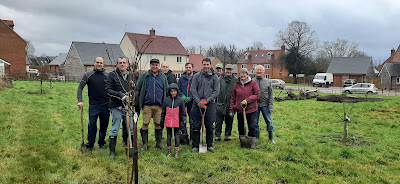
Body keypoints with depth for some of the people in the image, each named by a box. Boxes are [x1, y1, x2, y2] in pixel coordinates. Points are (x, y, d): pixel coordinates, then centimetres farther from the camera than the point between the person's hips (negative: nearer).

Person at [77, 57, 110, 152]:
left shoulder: (107, 75, 4)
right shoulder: (88, 75, 5)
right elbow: (80, 88, 4)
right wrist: (80, 100, -9)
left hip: (105, 105, 1)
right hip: (93, 105, -1)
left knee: (104, 125, 9)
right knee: (92, 125, 0)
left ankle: (102, 143, 26)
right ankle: (90, 145, 13)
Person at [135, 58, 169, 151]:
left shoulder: (163, 77, 11)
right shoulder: (144, 76, 6)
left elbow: (167, 90, 17)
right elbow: (137, 89, 9)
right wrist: (137, 101, 1)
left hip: (159, 105, 2)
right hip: (147, 105, -1)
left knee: (158, 124, 6)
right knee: (145, 124, 0)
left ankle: (159, 142, 19)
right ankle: (144, 143, 11)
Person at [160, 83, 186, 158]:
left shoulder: (180, 100, -2)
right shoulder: (166, 100, 2)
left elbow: (183, 112, 2)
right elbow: (163, 112, 9)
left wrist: (183, 121, -1)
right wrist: (162, 121, 9)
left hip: (176, 122, -2)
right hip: (168, 122, 2)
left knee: (177, 136, 6)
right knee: (169, 136, 11)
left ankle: (176, 152, 16)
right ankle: (169, 151, 22)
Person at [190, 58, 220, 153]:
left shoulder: (214, 77, 6)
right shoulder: (197, 76, 6)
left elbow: (216, 91, 1)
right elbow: (193, 90, 2)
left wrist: (206, 100, -10)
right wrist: (199, 102, -9)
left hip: (210, 104, 0)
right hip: (198, 104, 0)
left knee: (210, 126, 5)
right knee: (196, 126, 2)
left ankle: (209, 145, 18)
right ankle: (195, 145, 12)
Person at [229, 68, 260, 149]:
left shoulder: (253, 83, -4)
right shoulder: (236, 84, 6)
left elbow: (257, 95, -7)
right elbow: (233, 98, 10)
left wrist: (247, 100, -18)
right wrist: (231, 109, 7)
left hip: (251, 109, -3)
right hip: (239, 109, 3)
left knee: (252, 126, 4)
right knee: (240, 126, 12)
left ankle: (252, 142, 18)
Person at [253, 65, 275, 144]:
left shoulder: (267, 81, 5)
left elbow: (271, 95, 4)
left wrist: (271, 106, -3)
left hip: (265, 105, 0)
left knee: (269, 121, 3)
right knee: (255, 122, 8)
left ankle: (271, 138, 16)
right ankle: (257, 137, 21)